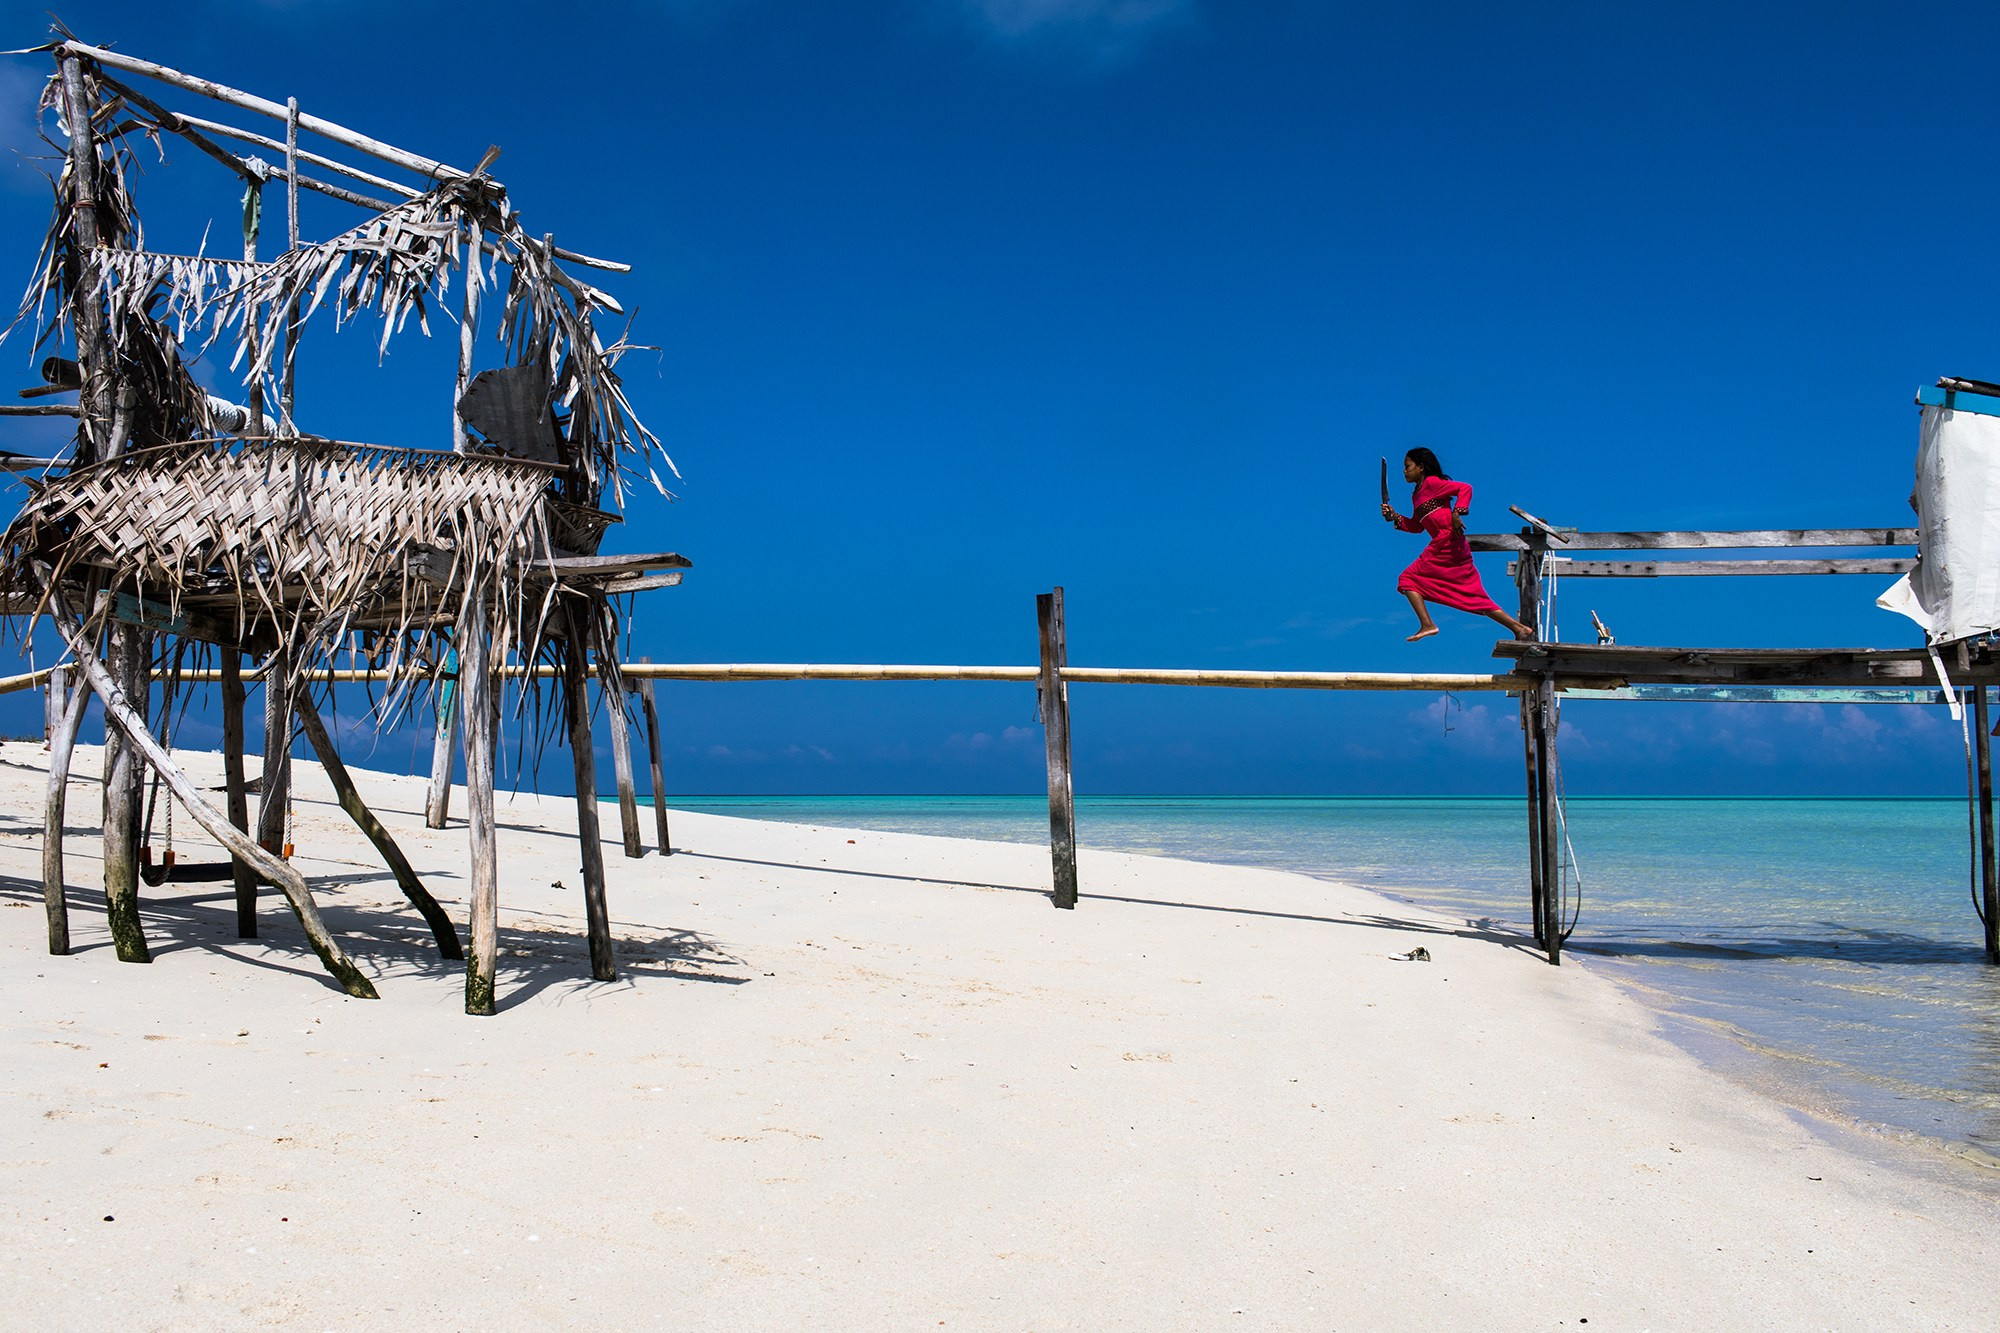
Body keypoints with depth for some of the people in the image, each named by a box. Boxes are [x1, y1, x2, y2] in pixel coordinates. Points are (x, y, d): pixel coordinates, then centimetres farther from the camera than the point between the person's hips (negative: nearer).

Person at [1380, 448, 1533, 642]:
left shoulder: (1431, 483, -3)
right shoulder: (1416, 496, 23)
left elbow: (1465, 488, -12)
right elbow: (1416, 526, 27)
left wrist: (1456, 513, -22)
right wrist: (1395, 516, 16)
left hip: (1447, 543, -9)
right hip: (1444, 545, 9)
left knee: (1408, 578, -4)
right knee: (1475, 595, 7)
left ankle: (1427, 624, -12)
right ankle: (1519, 628, 4)